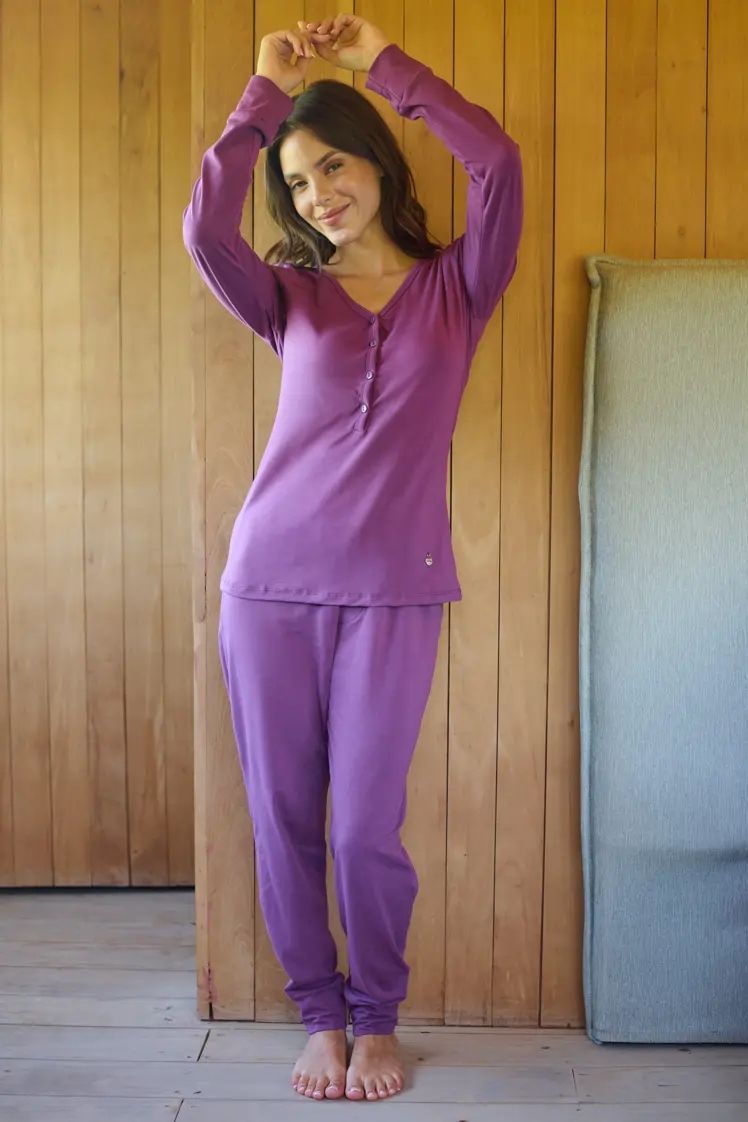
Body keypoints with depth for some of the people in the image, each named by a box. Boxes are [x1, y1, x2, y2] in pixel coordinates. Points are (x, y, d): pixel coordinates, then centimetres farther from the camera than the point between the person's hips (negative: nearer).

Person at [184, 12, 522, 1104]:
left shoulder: (455, 287, 7)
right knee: (282, 818, 5)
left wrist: (384, 62, -3)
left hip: (393, 591, -2)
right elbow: (205, 229, -10)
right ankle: (320, 1013, 25)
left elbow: (499, 165, -10)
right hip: (271, 582, 2)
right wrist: (264, 93, -3)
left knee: (366, 827, -1)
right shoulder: (292, 297, 10)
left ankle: (376, 1018, 23)